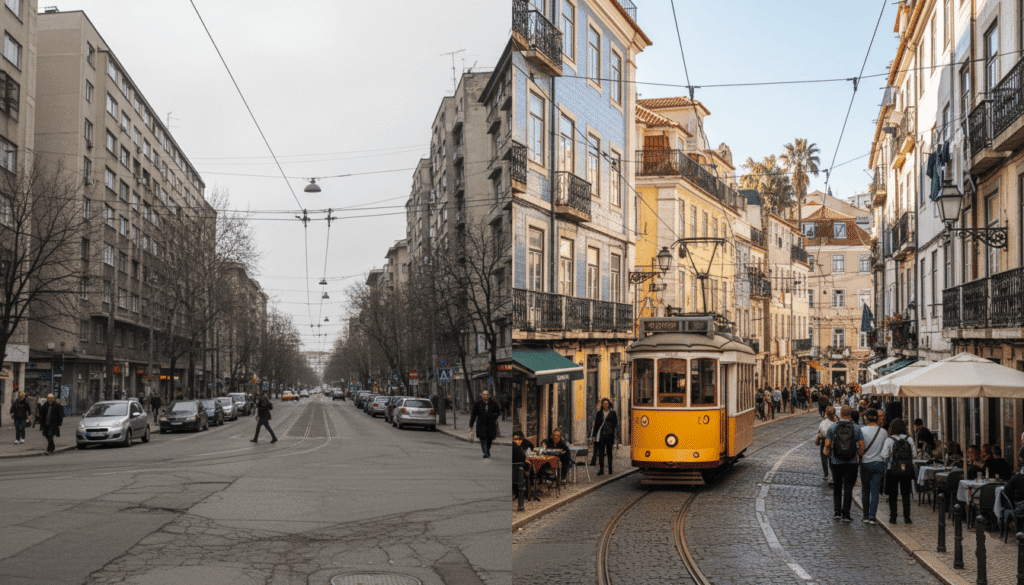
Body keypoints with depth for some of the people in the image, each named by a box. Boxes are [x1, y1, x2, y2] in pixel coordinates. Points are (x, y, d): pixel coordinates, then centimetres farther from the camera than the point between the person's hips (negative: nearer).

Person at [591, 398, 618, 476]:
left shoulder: (612, 413, 5)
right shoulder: (599, 413, 10)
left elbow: (615, 424, 4)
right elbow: (596, 424, 11)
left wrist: (614, 434, -6)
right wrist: (594, 435, 7)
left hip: (609, 435, -1)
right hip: (601, 435, 1)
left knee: (609, 452, 6)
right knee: (601, 452, -3)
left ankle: (610, 469, 13)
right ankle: (601, 469, -2)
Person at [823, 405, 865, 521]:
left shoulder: (832, 427, -3)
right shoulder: (856, 428, -2)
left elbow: (827, 444, -6)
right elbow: (862, 446, -3)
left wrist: (829, 455, 12)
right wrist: (859, 454, 17)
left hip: (836, 462, 1)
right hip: (851, 463, 0)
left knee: (837, 487, 14)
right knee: (848, 488, 3)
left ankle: (837, 512, 11)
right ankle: (845, 514, 1)